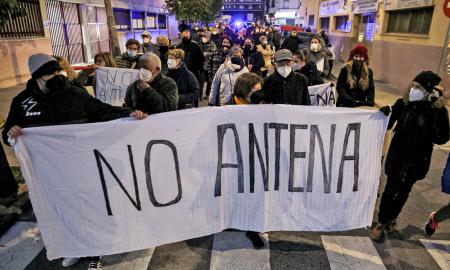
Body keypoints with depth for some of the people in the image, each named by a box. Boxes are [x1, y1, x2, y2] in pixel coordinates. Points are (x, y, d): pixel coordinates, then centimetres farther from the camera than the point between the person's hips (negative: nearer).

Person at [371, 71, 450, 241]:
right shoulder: (404, 103, -10)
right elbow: (387, 126, -4)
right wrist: (386, 113, -24)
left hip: (417, 160, 1)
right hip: (397, 156, 0)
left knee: (403, 191, 17)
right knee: (390, 190, 4)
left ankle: (391, 218, 40)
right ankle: (381, 223, 23)